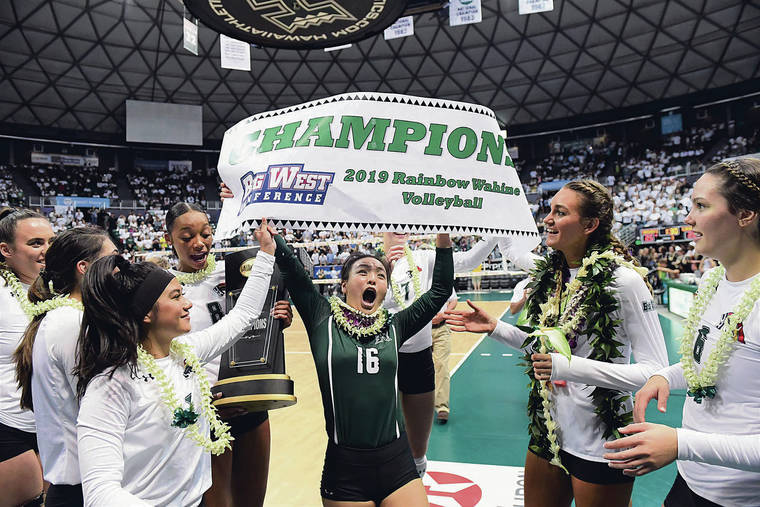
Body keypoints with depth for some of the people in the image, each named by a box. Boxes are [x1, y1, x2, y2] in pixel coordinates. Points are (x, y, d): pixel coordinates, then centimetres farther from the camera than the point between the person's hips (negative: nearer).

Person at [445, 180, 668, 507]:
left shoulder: (621, 279, -18)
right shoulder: (550, 273, 2)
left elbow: (656, 370, -19)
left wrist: (569, 367, -28)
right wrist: (495, 328, 0)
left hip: (601, 445, -6)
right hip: (548, 432, 6)